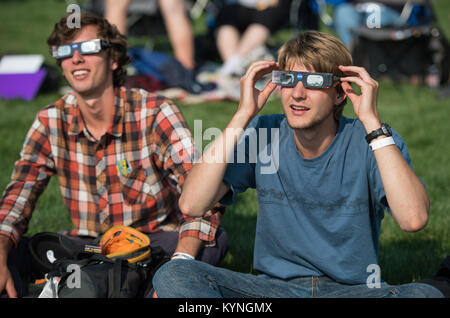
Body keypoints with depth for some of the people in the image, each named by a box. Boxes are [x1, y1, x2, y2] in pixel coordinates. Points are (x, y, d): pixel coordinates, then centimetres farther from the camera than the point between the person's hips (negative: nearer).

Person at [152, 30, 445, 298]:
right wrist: (243, 116, -15)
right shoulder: (261, 135, -1)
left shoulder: (369, 141, -8)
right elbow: (192, 205, -15)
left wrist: (371, 121, -24)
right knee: (173, 275, -23)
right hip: (273, 286, 2)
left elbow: (414, 219, -27)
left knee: (426, 294, -33)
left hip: (353, 289, -2)